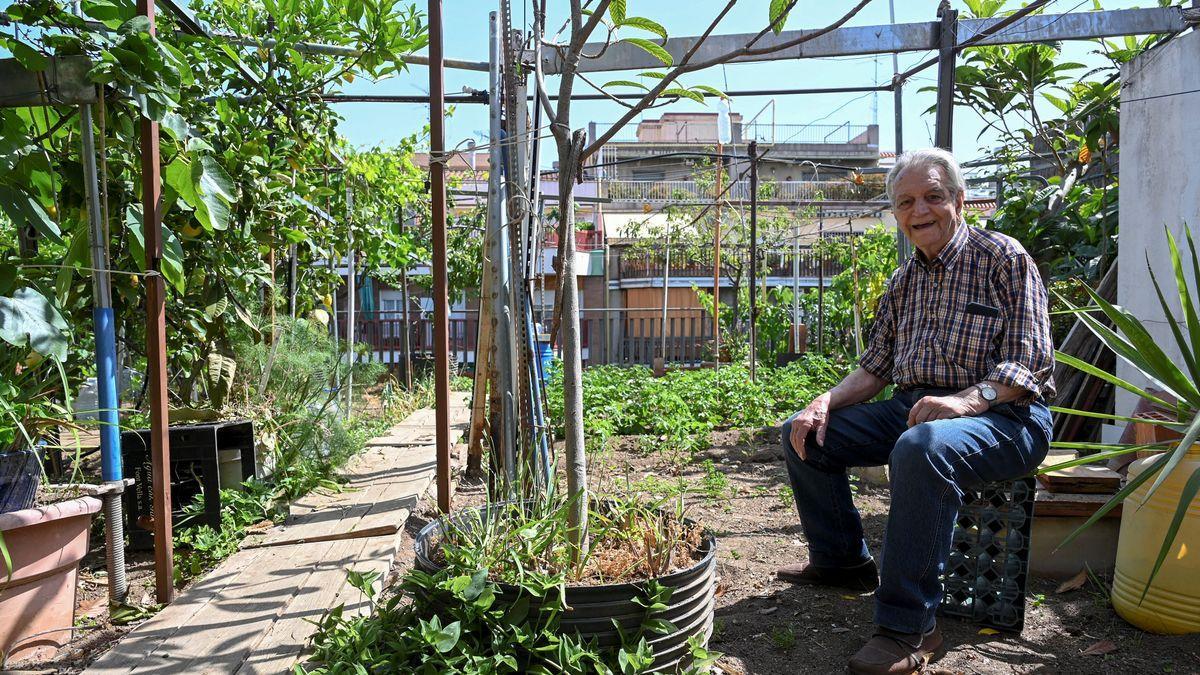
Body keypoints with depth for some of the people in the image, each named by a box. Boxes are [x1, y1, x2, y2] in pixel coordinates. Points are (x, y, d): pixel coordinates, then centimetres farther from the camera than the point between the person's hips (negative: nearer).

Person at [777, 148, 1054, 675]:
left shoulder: (1003, 258, -6)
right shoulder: (904, 280, 14)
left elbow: (1029, 363, -14)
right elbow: (875, 366, 16)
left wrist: (967, 399, -32)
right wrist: (827, 401, -2)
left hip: (1003, 416, -7)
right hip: (912, 408, 8)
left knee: (922, 446, -40)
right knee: (803, 434, 1)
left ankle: (908, 628, -30)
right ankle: (842, 560, 17)